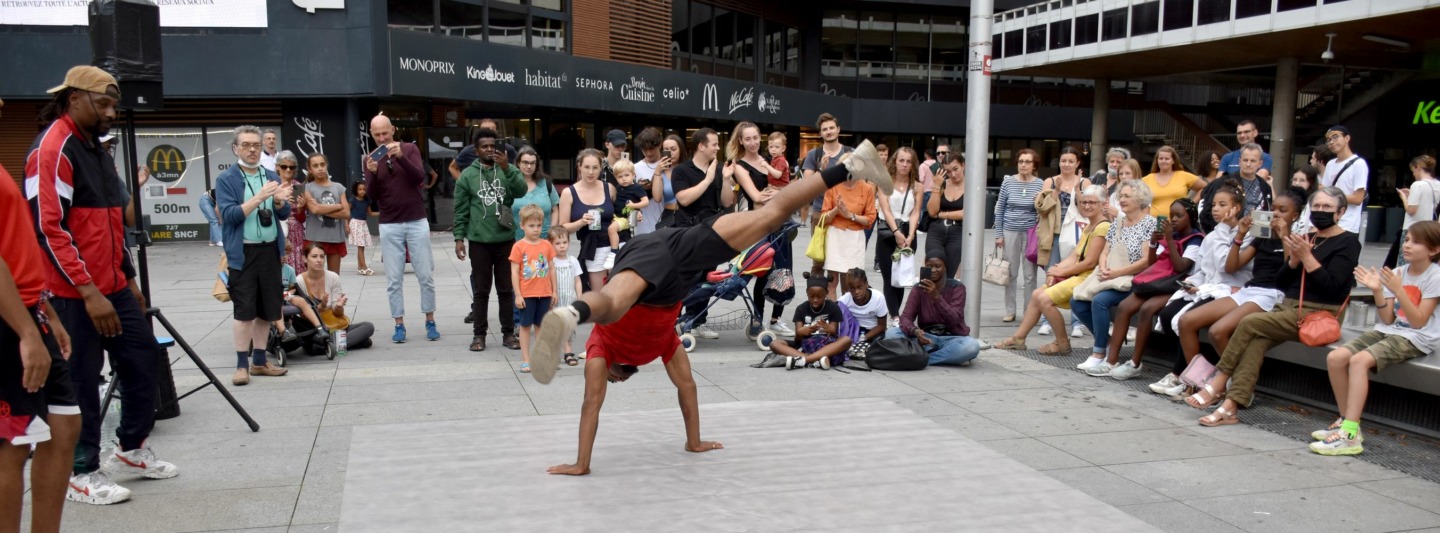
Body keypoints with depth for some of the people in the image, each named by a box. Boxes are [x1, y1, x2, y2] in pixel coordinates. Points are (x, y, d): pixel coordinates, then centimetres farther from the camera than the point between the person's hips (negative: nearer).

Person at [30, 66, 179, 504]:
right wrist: (88, 292, -23)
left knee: (143, 360, 13)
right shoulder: (52, 149, -13)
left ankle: (132, 450, 29)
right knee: (81, 383, 1)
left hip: (114, 287, 9)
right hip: (76, 295, -9)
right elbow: (48, 229, -20)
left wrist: (128, 279, 21)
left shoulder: (95, 148, 16)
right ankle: (81, 474, 15)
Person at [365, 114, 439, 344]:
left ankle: (430, 322, 13)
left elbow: (419, 178, -13)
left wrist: (401, 157, -25)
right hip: (389, 226, 1)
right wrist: (373, 173, -22)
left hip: (417, 222, -1)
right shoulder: (369, 159, 5)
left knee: (426, 276, 2)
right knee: (393, 280, 2)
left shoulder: (410, 149, 1)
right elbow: (373, 195, -3)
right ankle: (399, 325, 11)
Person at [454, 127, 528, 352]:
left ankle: (508, 333, 15)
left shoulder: (508, 169, 4)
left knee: (506, 289, 8)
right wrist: (459, 237, -2)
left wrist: (507, 168, -24)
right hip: (479, 242, -1)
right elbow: (461, 210, 3)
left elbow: (522, 191, -13)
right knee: (481, 290, 6)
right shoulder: (467, 175, 2)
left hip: (506, 240, 1)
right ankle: (479, 334, 14)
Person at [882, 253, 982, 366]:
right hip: (927, 337, 3)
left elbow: (954, 320, -21)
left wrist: (936, 296, -34)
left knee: (972, 346, -36)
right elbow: (906, 317, -10)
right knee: (891, 333, -22)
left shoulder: (957, 287, -8)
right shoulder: (919, 289, 0)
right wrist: (915, 331, -33)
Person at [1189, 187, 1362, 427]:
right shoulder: (1306, 238, 19)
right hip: (1288, 308, 5)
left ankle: (1217, 386, -17)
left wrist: (1306, 256, -17)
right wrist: (1294, 259, -3)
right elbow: (1281, 282, 14)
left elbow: (1331, 286, -12)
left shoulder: (1348, 242, 1)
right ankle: (1230, 406, -35)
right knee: (1256, 341, -26)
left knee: (1250, 323, -25)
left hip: (1317, 314, -5)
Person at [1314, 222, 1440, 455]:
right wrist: (1378, 291, -11)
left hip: (1415, 339, -6)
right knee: (1335, 357, -16)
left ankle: (1350, 434, -35)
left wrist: (1398, 290, -23)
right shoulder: (1398, 273, 8)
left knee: (1359, 360, -31)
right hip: (1388, 331, 7)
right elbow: (1387, 320, 4)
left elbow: (1418, 321, -15)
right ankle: (1347, 420, -4)